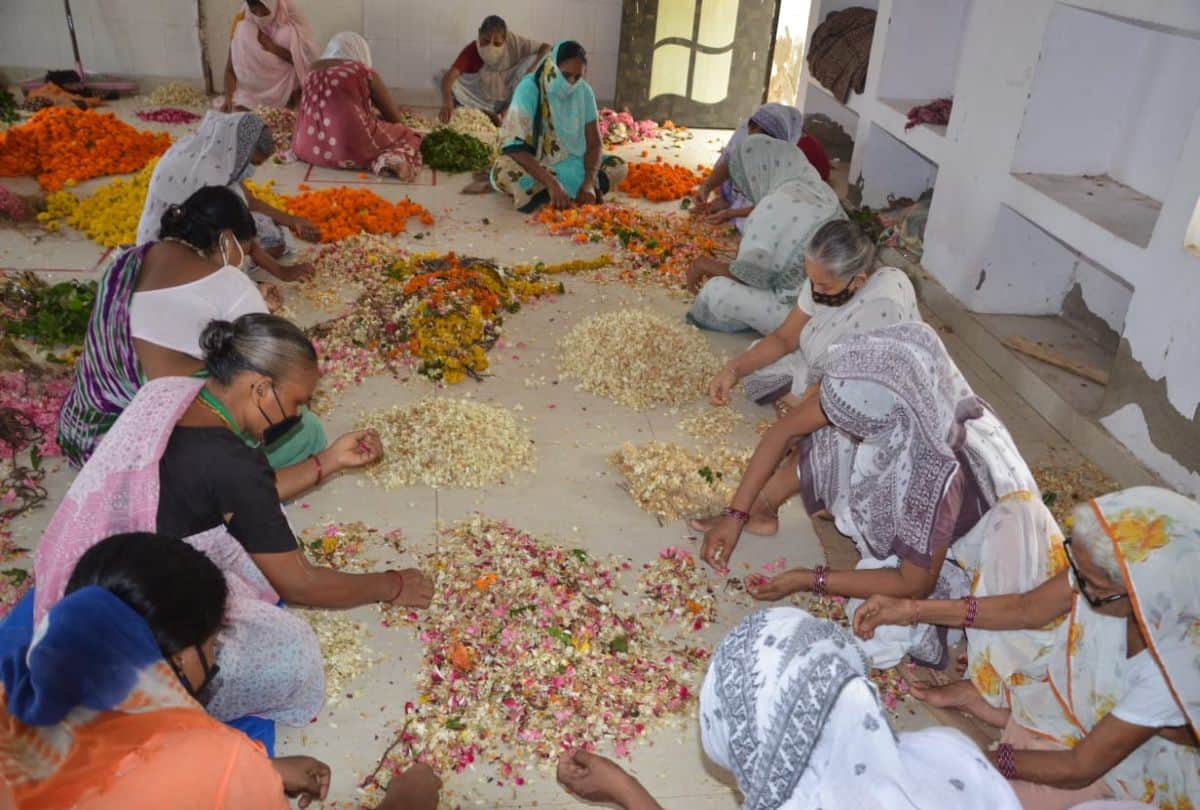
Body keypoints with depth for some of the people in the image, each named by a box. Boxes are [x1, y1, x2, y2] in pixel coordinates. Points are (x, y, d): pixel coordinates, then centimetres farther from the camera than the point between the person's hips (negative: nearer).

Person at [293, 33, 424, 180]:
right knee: (405, 135, 17)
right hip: (349, 147, -5)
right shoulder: (365, 73, 8)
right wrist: (375, 118, 36)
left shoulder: (313, 74, 19)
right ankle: (390, 160, -13)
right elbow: (395, 117, 15)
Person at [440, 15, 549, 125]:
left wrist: (534, 69, -37)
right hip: (482, 101, -1)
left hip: (510, 99, 1)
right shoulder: (471, 50, -22)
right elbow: (448, 76, -35)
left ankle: (505, 113, -15)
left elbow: (546, 48, -18)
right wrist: (447, 102, -55)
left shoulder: (513, 42, -19)